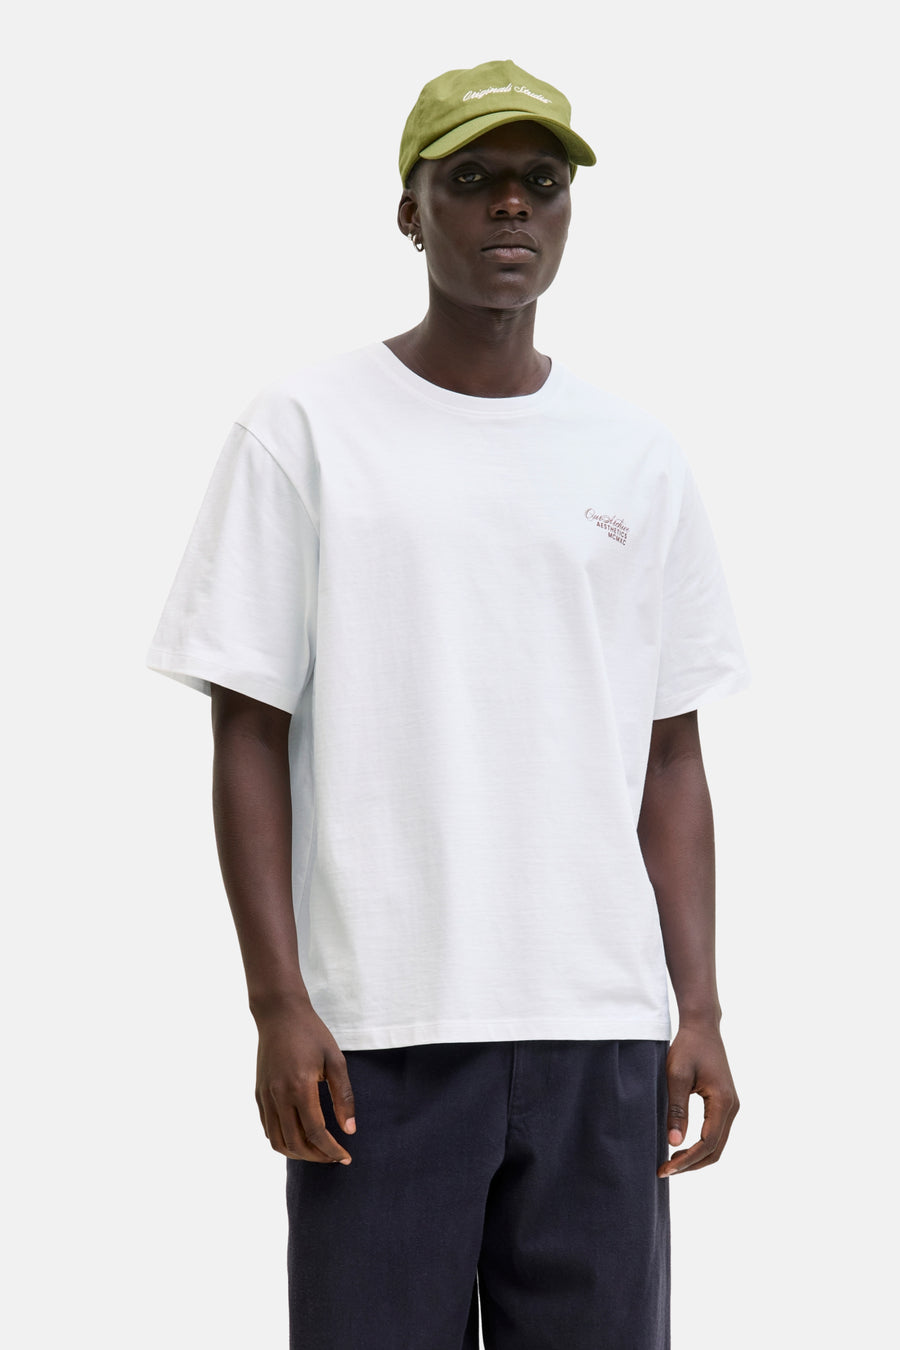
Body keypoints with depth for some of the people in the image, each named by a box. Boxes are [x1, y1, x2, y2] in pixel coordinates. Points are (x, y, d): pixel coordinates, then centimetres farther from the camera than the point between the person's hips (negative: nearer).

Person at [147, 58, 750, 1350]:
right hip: (379, 1028, -3)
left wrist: (699, 1010, 4)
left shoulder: (638, 455, 12)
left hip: (600, 1026, 3)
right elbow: (250, 736, 0)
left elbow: (670, 754, 12)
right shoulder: (303, 430, 2)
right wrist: (278, 1003, -8)